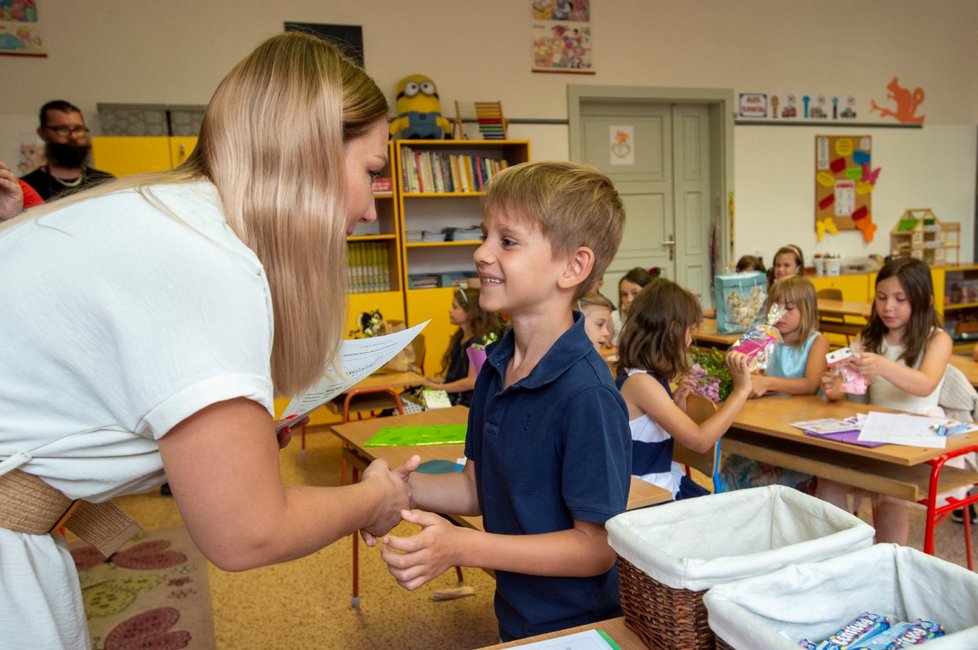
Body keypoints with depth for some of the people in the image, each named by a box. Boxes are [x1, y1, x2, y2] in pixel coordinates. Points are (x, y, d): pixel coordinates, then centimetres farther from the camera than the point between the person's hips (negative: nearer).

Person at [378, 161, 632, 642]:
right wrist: (399, 487, -11)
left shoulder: (587, 395, -28)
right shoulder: (496, 367, -4)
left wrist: (464, 548, -28)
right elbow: (479, 487, 5)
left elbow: (597, 547, -22)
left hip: (576, 626, -6)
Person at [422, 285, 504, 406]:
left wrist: (440, 387, -12)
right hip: (452, 398, 8)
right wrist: (439, 381, 5)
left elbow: (472, 382, -18)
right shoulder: (459, 337, 14)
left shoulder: (479, 342, -13)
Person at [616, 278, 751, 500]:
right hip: (647, 494, -8)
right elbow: (700, 440, -25)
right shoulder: (640, 382, -22)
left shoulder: (654, 376, 4)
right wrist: (740, 390, -20)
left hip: (667, 481, 8)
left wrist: (677, 406, 0)